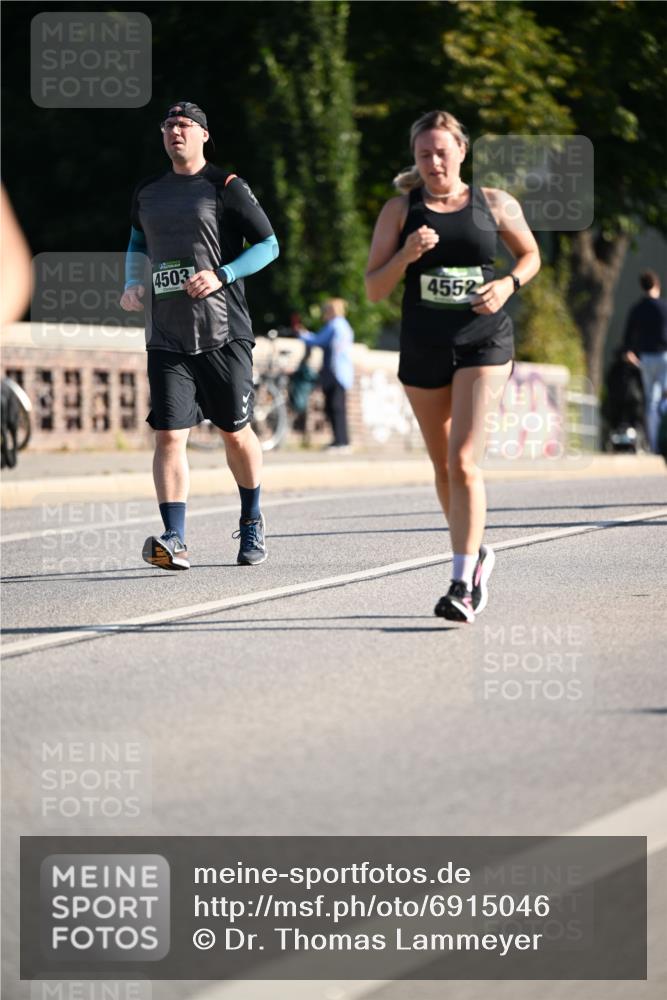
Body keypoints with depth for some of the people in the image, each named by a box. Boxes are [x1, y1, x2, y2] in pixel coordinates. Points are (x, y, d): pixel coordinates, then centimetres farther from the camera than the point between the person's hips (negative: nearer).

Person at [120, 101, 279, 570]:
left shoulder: (226, 187, -2)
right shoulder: (147, 193, 13)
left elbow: (269, 245, -1)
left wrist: (221, 275, -14)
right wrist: (134, 284, 11)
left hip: (223, 333, -3)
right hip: (166, 335, 3)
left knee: (236, 433, 7)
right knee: (169, 435, -10)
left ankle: (252, 522, 29)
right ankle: (174, 541, -16)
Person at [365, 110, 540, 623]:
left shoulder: (495, 205, 2)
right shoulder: (400, 210, 3)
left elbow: (531, 254, 17)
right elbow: (374, 289, 1)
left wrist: (509, 283, -3)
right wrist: (406, 256, -17)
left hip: (483, 344, -3)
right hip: (422, 350, 3)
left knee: (463, 461, -16)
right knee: (443, 464, 13)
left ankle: (463, 585, -18)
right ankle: (476, 553, 36)